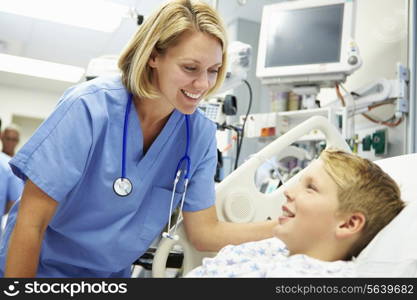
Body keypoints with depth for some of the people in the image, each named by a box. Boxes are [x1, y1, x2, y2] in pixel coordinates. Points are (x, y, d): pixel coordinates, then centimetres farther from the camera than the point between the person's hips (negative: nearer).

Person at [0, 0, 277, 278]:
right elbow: (30, 224, -24)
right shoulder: (90, 108, -28)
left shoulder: (201, 133, -14)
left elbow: (206, 232, -12)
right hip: (42, 266, -4)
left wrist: (285, 225, -22)